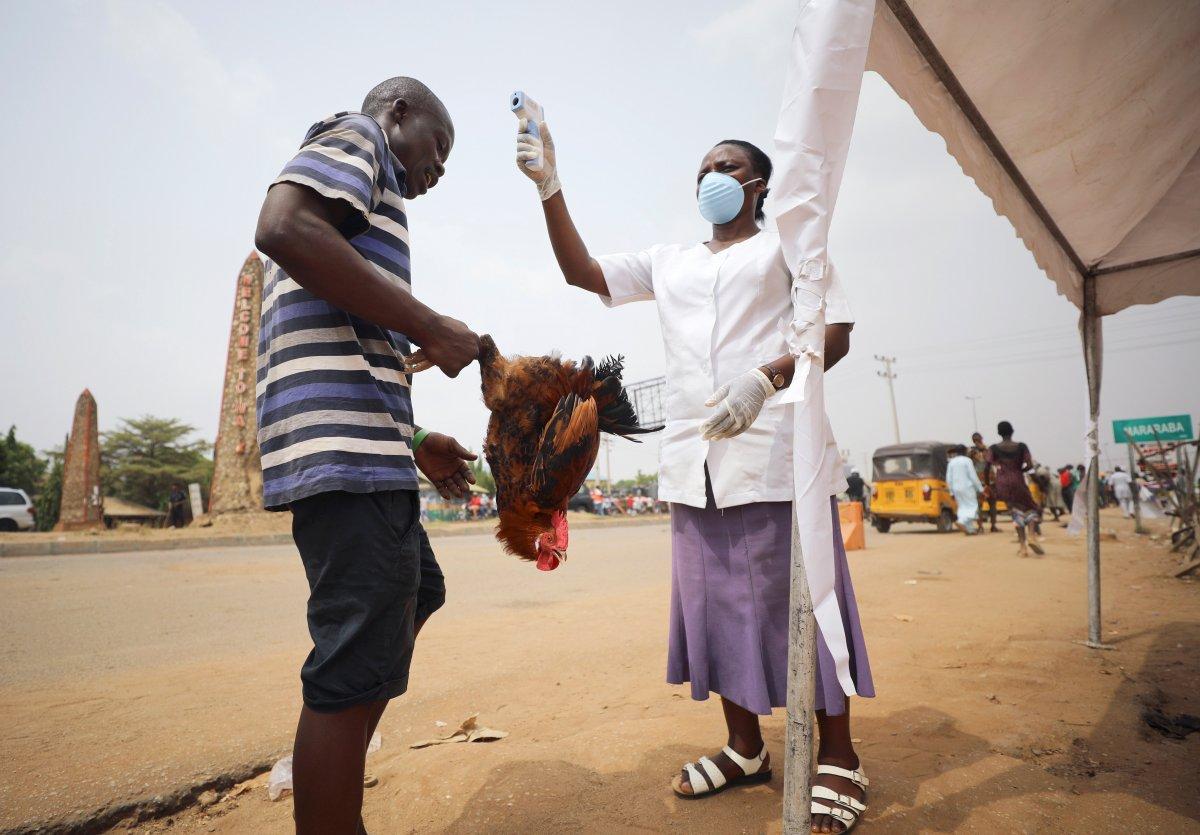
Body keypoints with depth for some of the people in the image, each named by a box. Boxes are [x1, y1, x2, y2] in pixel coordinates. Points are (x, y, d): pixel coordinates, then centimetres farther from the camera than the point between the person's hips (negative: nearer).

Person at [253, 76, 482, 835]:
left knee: (418, 595, 23)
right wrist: (433, 328, -15)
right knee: (356, 669, -5)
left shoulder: (366, 197, 30)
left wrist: (415, 443, 22)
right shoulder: (355, 137, 4)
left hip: (360, 452, 11)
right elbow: (283, 228, -18)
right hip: (349, 447, -11)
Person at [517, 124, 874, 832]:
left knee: (798, 601, -2)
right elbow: (581, 271, 16)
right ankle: (746, 750, 23)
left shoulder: (788, 244, 11)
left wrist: (765, 377, -18)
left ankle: (838, 762, 12)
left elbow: (837, 330, 0)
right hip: (694, 463, 5)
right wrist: (550, 189, 4)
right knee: (717, 604, 8)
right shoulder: (668, 263, 23)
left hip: (773, 450, -4)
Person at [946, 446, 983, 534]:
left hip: (956, 489, 5)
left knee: (963, 507, 12)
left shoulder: (951, 462, 8)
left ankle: (970, 529, 10)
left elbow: (949, 479, 7)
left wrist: (952, 492, 14)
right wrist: (980, 488, -3)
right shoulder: (967, 460, -6)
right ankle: (962, 521, -23)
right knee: (973, 506, -1)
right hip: (967, 487, -5)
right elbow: (973, 476, -10)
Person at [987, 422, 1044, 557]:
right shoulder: (1021, 447, -1)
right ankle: (1032, 535, -9)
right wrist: (1019, 471, 9)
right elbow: (1029, 465, -9)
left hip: (1002, 484, 1)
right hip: (1018, 481, -1)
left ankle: (1023, 546, 4)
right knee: (1030, 507, 17)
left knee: (1016, 512, 11)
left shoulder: (993, 449, -2)